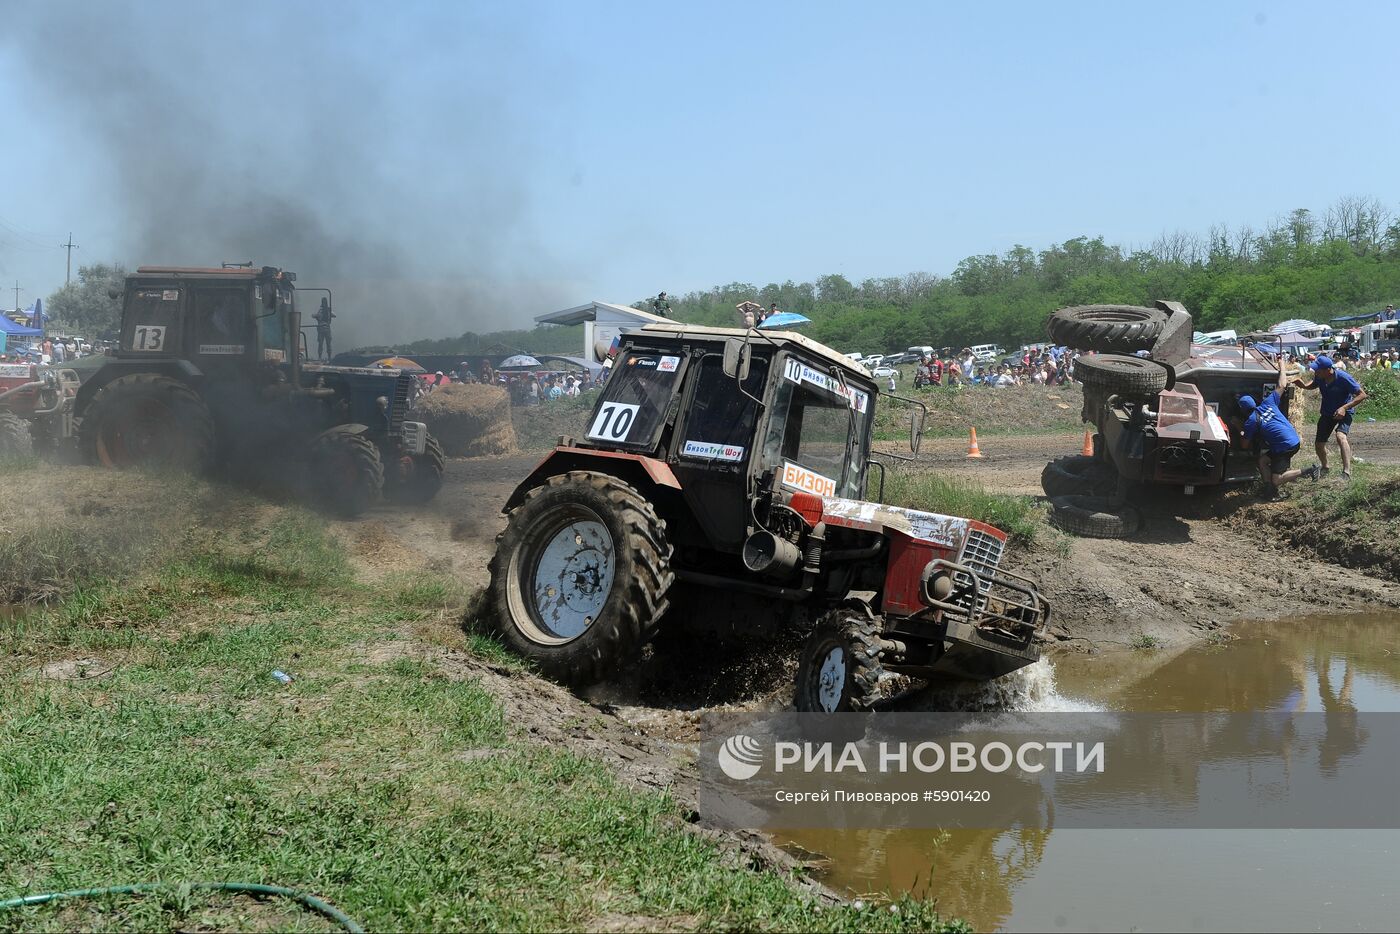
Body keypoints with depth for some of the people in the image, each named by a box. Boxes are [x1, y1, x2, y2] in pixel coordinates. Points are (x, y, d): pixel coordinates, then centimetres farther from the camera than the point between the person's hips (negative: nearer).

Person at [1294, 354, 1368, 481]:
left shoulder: (1343, 378, -29)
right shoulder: (1319, 377, -14)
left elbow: (1362, 395, -24)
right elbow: (1314, 385, 12)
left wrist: (1344, 408, -34)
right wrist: (1304, 385, -11)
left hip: (1343, 412, -6)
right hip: (1327, 413, 6)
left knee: (1341, 437, -33)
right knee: (1319, 443, 11)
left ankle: (1347, 472, -40)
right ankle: (1324, 468, 40)